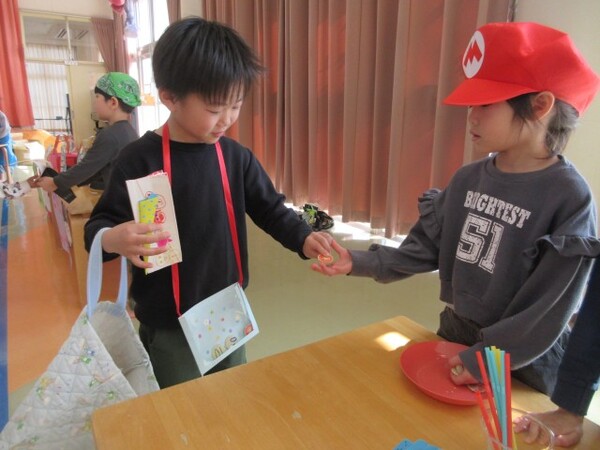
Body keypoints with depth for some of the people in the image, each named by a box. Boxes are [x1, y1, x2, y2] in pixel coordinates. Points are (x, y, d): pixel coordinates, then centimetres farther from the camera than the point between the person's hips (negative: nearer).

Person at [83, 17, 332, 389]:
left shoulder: (236, 156, -3)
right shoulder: (140, 159, -15)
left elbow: (270, 209, 2)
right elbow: (100, 224, -11)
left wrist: (303, 238, -16)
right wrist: (113, 239, -35)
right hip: (168, 325, -4)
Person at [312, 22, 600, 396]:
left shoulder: (570, 198, -22)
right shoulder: (467, 179, -5)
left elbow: (550, 309, -20)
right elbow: (424, 250, -4)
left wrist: (483, 360, -19)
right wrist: (358, 262, -16)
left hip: (521, 363, -5)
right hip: (454, 335, 5)